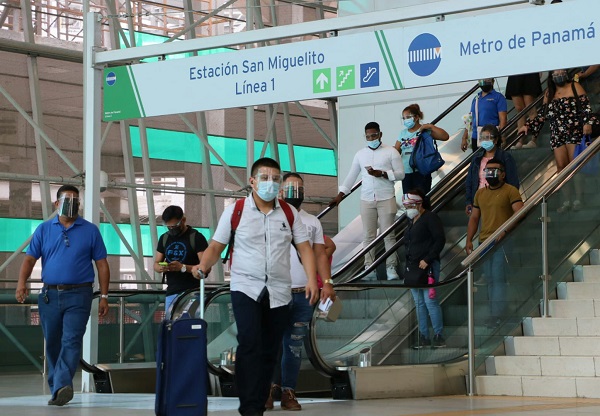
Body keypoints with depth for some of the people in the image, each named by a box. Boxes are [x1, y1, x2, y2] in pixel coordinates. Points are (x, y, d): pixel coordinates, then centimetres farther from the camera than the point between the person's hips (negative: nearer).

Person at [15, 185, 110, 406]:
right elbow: (30, 258, 4)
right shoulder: (44, 229, 10)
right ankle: (57, 390, 19)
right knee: (52, 344, 8)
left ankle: (61, 386, -29)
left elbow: (102, 265, 6)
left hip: (78, 296, -3)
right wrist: (22, 282, -14)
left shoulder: (90, 230, 6)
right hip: (49, 295, 3)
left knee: (71, 341, -16)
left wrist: (104, 296, 1)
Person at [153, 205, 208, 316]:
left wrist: (183, 267, -25)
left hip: (191, 293, -6)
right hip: (171, 293, 6)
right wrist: (161, 268, -8)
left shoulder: (196, 238, -5)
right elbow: (156, 264, 17)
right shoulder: (164, 238, 15)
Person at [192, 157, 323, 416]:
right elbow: (216, 246, 3)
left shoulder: (289, 213, 8)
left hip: (278, 291, 3)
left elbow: (304, 248, 7)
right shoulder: (235, 211, 1)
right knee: (249, 343, -20)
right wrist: (203, 267, -17)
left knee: (269, 351, 6)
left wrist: (312, 280, -7)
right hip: (246, 287, -3)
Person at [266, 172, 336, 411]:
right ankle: (270, 386, 3)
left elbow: (320, 254, 13)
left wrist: (326, 282, 0)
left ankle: (289, 392, 8)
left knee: (295, 345, 5)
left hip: (304, 293, 3)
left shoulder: (312, 222, 16)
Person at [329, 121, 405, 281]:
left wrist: (381, 173, -15)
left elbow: (400, 174, -2)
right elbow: (351, 176, 14)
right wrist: (340, 195, 9)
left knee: (388, 234, -2)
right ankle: (369, 268, 2)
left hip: (386, 199, -3)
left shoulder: (391, 152, 1)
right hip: (367, 200, 3)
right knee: (368, 235, 1)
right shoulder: (360, 154, 11)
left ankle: (391, 268, 1)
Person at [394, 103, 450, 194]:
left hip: (421, 173, -6)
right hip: (406, 173, 6)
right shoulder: (403, 133, 12)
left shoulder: (425, 131, -6)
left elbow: (445, 137, -16)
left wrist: (431, 126, -21)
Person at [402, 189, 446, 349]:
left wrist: (427, 259, -17)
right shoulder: (411, 221, 20)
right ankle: (423, 337, 8)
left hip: (427, 266, -8)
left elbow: (440, 240, -12)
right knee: (419, 303, 6)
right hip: (413, 267, 8)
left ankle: (438, 336, -6)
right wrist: (408, 264, 14)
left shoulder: (430, 218, -5)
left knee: (429, 300, -12)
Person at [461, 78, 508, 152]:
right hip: (475, 138, 6)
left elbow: (503, 119, -7)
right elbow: (471, 120, 20)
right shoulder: (476, 99, 19)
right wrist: (464, 138, 14)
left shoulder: (498, 97, 1)